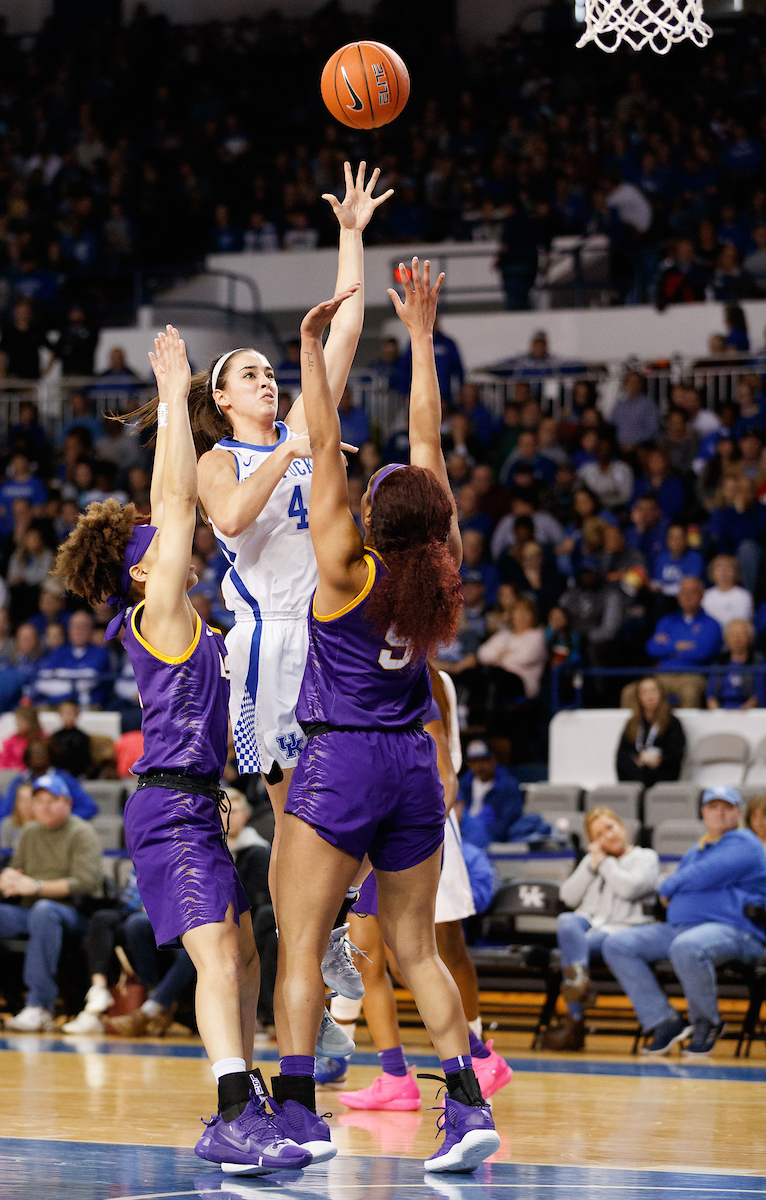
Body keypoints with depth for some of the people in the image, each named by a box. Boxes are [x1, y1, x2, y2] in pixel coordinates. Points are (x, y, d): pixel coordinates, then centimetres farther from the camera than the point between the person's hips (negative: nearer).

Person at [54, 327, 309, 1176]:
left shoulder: (181, 620, 16)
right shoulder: (157, 613, -8)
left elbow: (173, 504, 20)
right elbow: (177, 501, -13)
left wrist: (173, 407, 18)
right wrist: (175, 398, -11)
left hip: (193, 806, 10)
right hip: (170, 808, -10)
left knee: (242, 955, 14)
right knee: (218, 954, -21)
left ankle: (243, 1105, 21)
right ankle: (233, 1121, -33)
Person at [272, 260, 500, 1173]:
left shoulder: (347, 571, -12)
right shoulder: (441, 569, 0)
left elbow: (323, 446, -12)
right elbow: (428, 438, 6)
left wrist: (312, 349, -10)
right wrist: (421, 337, 11)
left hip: (339, 762, -6)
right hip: (413, 764, 6)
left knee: (301, 941, -3)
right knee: (414, 948, 11)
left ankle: (296, 1105, -12)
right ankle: (468, 1105, 2)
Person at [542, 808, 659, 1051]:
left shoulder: (646, 858, 13)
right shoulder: (591, 860, 29)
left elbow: (630, 888, -9)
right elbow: (568, 896, 15)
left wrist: (605, 864, 3)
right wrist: (592, 866, 7)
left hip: (621, 928, -4)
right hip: (587, 921, 4)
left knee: (572, 947, -34)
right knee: (566, 922, -35)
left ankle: (573, 1023, -39)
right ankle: (579, 979, -54)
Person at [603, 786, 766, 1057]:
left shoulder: (743, 844, -1)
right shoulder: (695, 852, 27)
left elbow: (706, 875, -14)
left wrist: (668, 888, 2)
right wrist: (669, 893, 9)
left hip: (732, 930, -9)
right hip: (679, 928, 9)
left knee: (686, 947, -42)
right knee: (617, 945, -6)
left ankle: (706, 1022, -16)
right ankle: (664, 1022, -11)